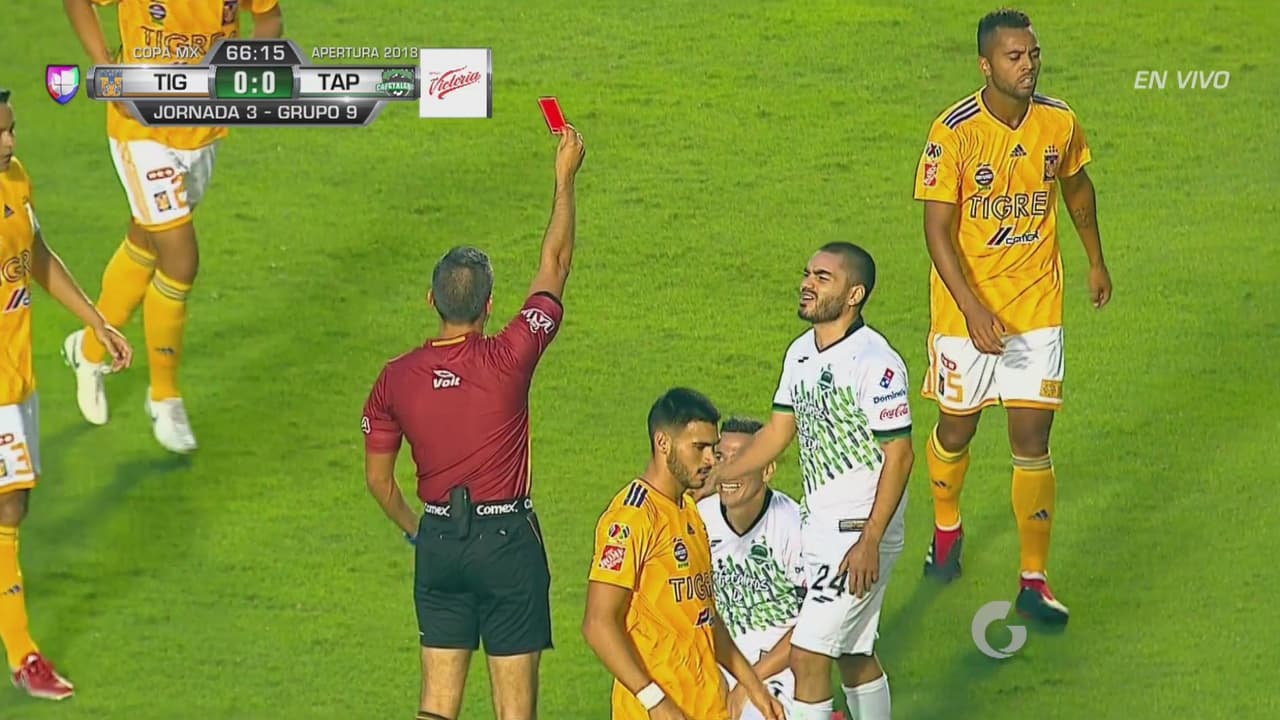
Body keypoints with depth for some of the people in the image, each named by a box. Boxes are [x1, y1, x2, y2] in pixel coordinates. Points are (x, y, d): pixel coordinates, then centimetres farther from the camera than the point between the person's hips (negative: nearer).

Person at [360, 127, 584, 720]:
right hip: (506, 538, -4)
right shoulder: (507, 360, -14)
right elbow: (554, 265, -4)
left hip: (439, 542, 4)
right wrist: (565, 178, 7)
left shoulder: (396, 379, -3)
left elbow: (378, 478, 6)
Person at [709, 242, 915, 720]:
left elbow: (899, 456, -19)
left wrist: (870, 542, -22)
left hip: (860, 532, -9)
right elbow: (777, 432, 17)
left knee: (809, 654, -10)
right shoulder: (801, 353, 7)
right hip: (818, 527, 9)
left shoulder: (875, 362, -19)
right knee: (854, 655, 17)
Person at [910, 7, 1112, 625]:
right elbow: (937, 231, -18)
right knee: (955, 432, 15)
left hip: (1037, 308, 2)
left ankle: (1033, 581, 4)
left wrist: (1095, 262, 27)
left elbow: (1076, 188, 16)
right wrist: (973, 311, -26)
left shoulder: (1059, 122, -5)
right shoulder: (953, 132, -18)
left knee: (1032, 442, -3)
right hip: (966, 307, -2)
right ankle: (946, 528, 45)